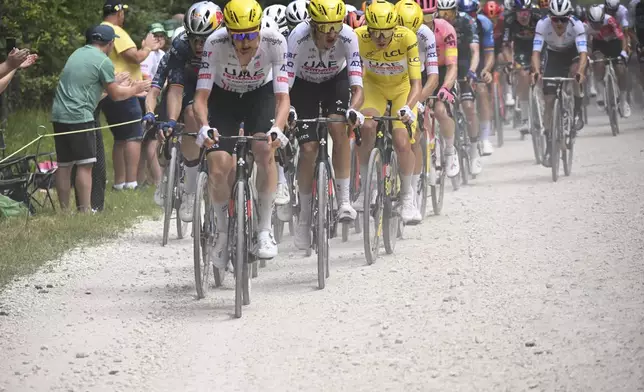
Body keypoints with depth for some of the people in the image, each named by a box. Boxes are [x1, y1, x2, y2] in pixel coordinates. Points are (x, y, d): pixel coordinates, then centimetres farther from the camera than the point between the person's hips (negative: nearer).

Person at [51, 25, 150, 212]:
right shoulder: (103, 61, -7)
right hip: (79, 116, -8)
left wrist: (114, 82, 37)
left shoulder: (78, 53, 17)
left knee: (64, 165, 10)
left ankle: (64, 209, 12)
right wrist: (135, 89, 15)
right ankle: (85, 209, -9)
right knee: (85, 165, -6)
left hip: (59, 114, 8)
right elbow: (115, 95, -1)